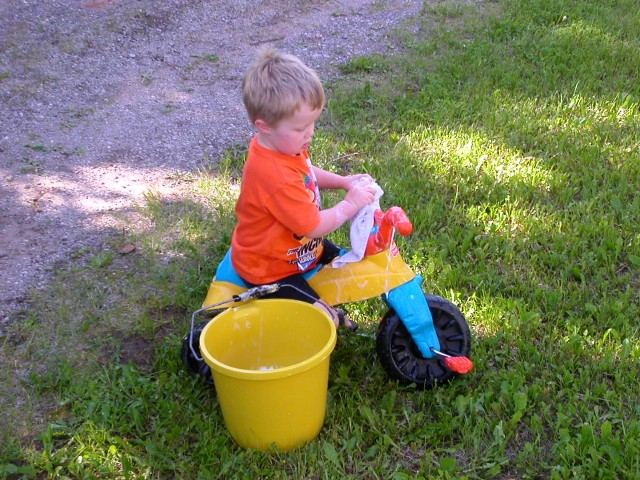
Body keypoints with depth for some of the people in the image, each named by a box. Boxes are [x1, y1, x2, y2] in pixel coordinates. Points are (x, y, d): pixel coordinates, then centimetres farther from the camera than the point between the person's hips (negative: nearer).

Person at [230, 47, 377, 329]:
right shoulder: (276, 178, -38)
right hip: (270, 270, -10)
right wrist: (351, 204, -17)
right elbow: (315, 226, -29)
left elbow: (308, 173, 17)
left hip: (299, 246, 10)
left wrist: (343, 181, 2)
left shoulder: (287, 145, -6)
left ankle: (327, 312, 37)